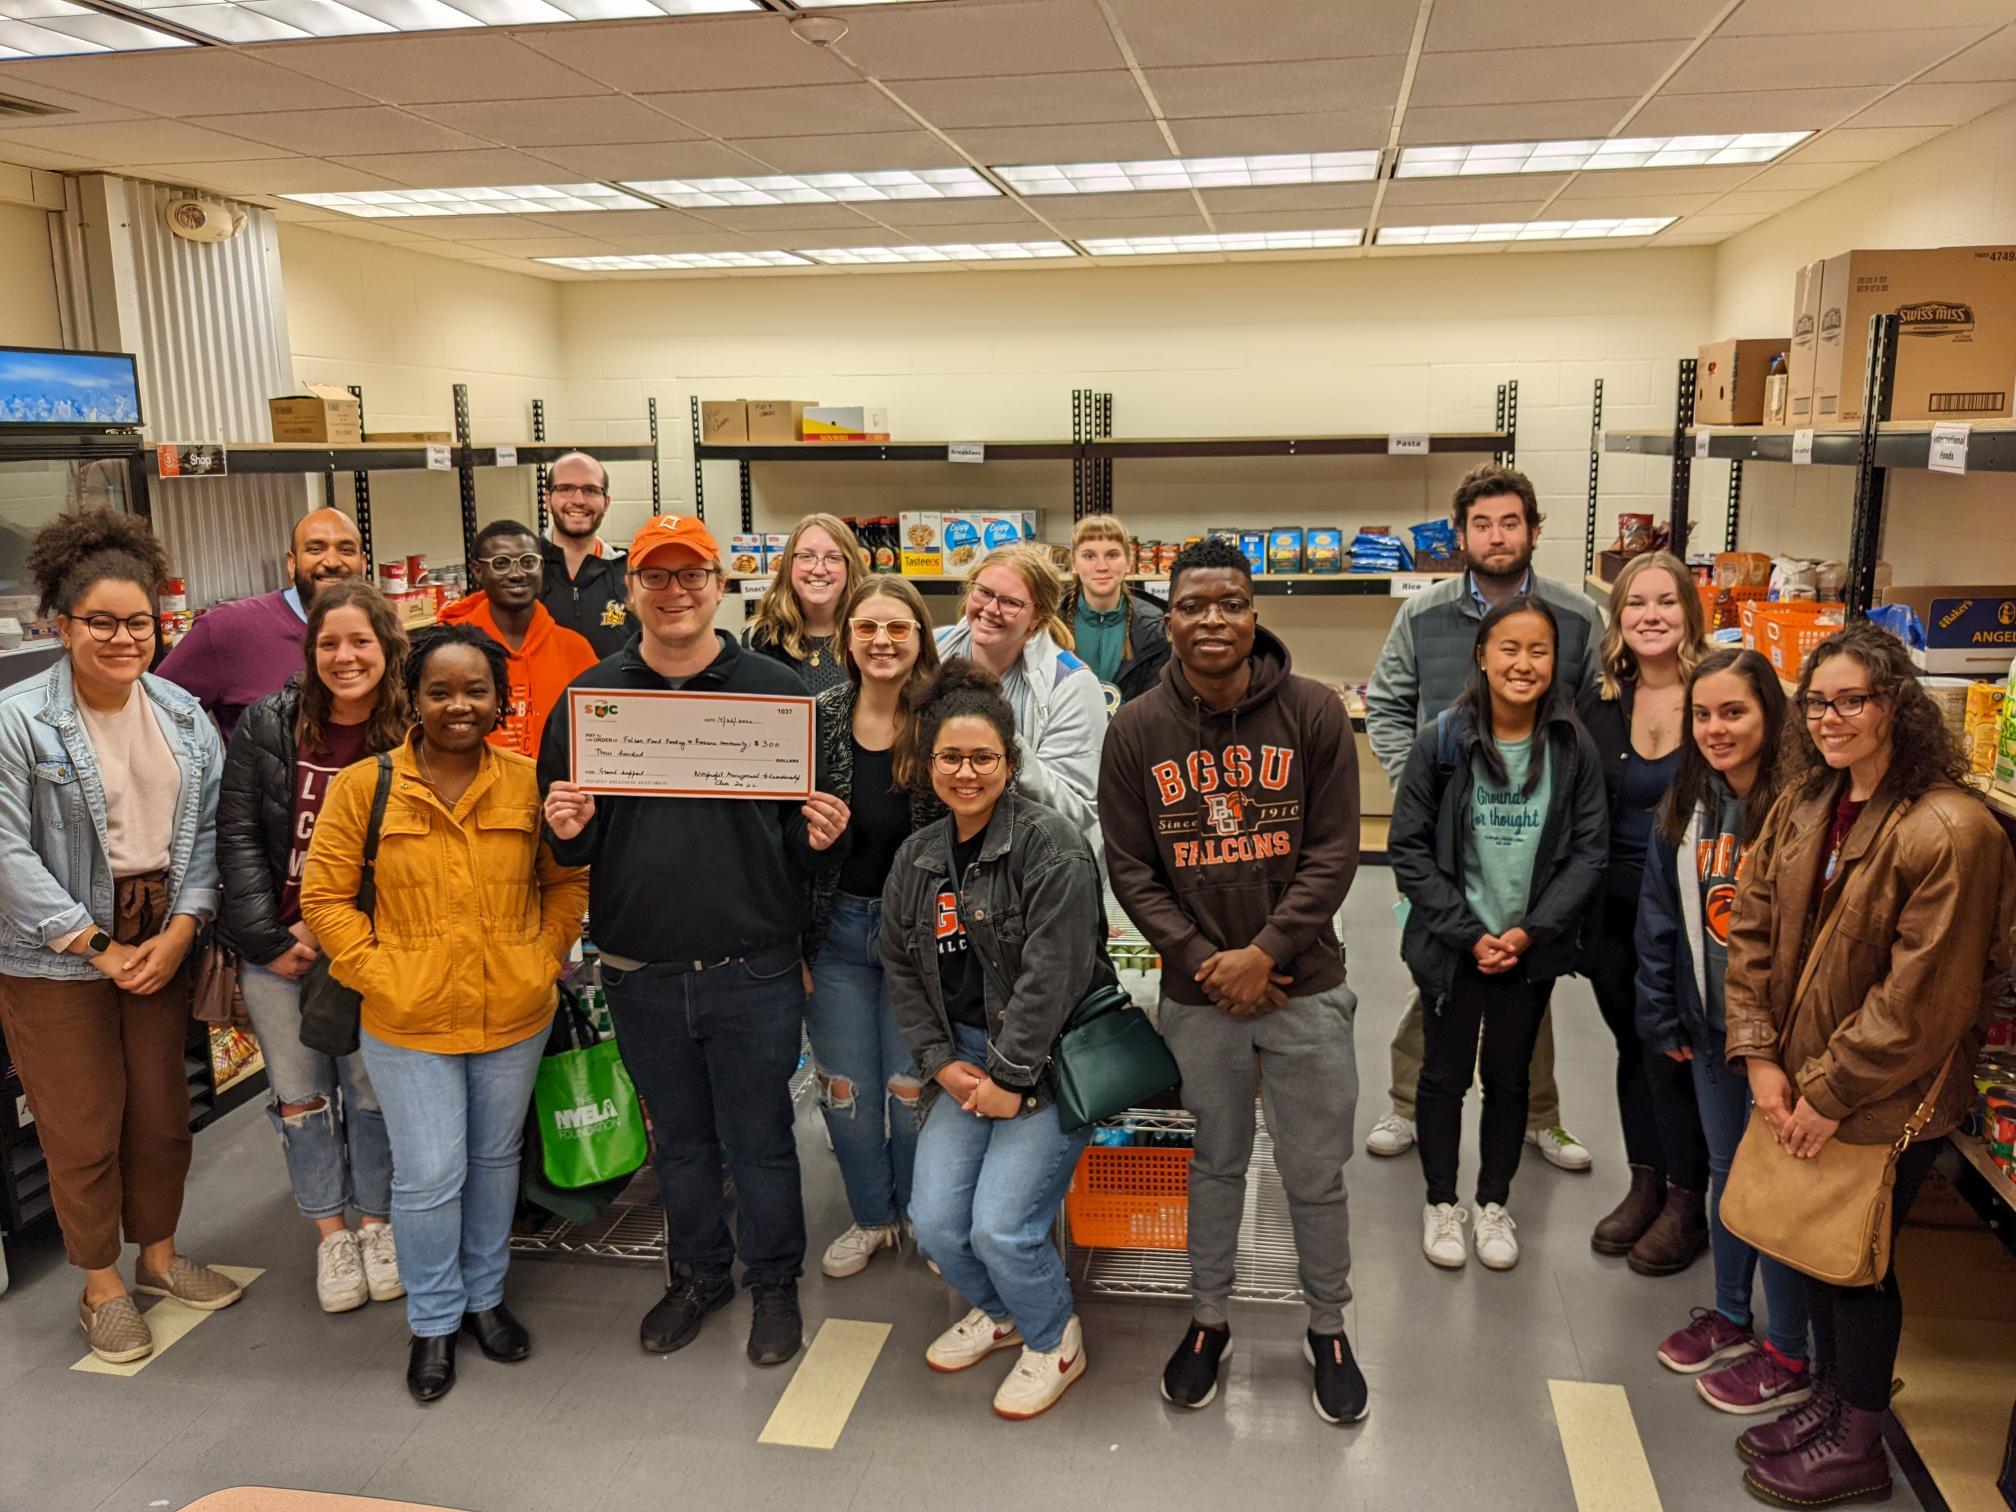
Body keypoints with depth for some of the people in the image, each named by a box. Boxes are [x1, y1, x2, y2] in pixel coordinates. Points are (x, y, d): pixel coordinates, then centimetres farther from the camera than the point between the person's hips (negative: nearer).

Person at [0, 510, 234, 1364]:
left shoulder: (182, 714, 2)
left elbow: (206, 829, 2)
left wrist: (181, 930, -8)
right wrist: (96, 948, -13)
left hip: (161, 945, 4)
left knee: (162, 1109, 15)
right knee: (83, 1127, 8)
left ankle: (159, 1254, 37)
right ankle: (101, 1287, 28)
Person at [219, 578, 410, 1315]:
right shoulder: (268, 724, -5)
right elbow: (237, 835, -4)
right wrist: (269, 939, -10)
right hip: (276, 947, 2)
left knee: (372, 1092, 9)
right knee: (299, 1094, 11)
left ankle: (375, 1222, 30)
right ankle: (330, 1232, 28)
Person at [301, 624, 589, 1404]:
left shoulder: (530, 783, -5)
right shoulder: (363, 785, -8)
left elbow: (567, 881, 6)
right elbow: (324, 895, -3)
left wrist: (545, 958, -4)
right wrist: (375, 971, -10)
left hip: (515, 1016, 2)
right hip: (409, 1022, -2)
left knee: (495, 1159, 19)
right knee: (429, 1176, 5)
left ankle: (485, 1294, 40)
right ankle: (434, 1320, 28)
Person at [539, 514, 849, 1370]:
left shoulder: (775, 690, -2)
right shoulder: (588, 696, 3)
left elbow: (810, 821, 2)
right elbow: (565, 846, 8)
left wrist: (818, 837, -19)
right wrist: (566, 830, -14)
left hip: (753, 968, -2)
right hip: (640, 969, 3)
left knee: (759, 1135, 11)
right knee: (677, 1137, 19)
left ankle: (772, 1283, 33)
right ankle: (697, 1275, 40)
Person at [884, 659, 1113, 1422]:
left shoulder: (1051, 844, -16)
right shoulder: (917, 857, 6)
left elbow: (1052, 973, -20)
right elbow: (901, 968, 10)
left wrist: (1011, 1078, -18)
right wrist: (942, 1063, -1)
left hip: (1049, 1058, -6)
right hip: (966, 1056, 6)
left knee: (1001, 1227, -13)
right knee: (934, 1222, -2)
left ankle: (1054, 1340, 18)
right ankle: (995, 1312, 31)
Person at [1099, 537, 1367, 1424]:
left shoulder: (1314, 713, -6)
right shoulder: (1137, 730, -4)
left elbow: (1333, 852, -6)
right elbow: (1128, 866, -2)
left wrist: (1265, 953, -14)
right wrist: (1201, 959, -11)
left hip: (1302, 985, -1)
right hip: (1196, 993, 1)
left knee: (1315, 1173, 11)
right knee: (1214, 1163, 17)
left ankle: (1328, 1329, 34)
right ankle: (1208, 1320, 37)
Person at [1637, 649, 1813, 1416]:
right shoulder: (1686, 807, 2)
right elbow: (1660, 917, 8)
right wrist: (1662, 1019, 7)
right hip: (1709, 1029, 6)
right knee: (1724, 1172, 20)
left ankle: (1788, 1357, 25)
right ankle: (1729, 1317, 39)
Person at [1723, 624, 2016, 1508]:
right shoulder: (1802, 806, 1)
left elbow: (1921, 1001, -22)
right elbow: (1753, 930, 3)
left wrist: (1831, 1094, -16)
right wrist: (1760, 1056, -5)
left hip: (1885, 1103, -6)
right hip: (1801, 1083, 6)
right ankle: (1831, 1398, 41)